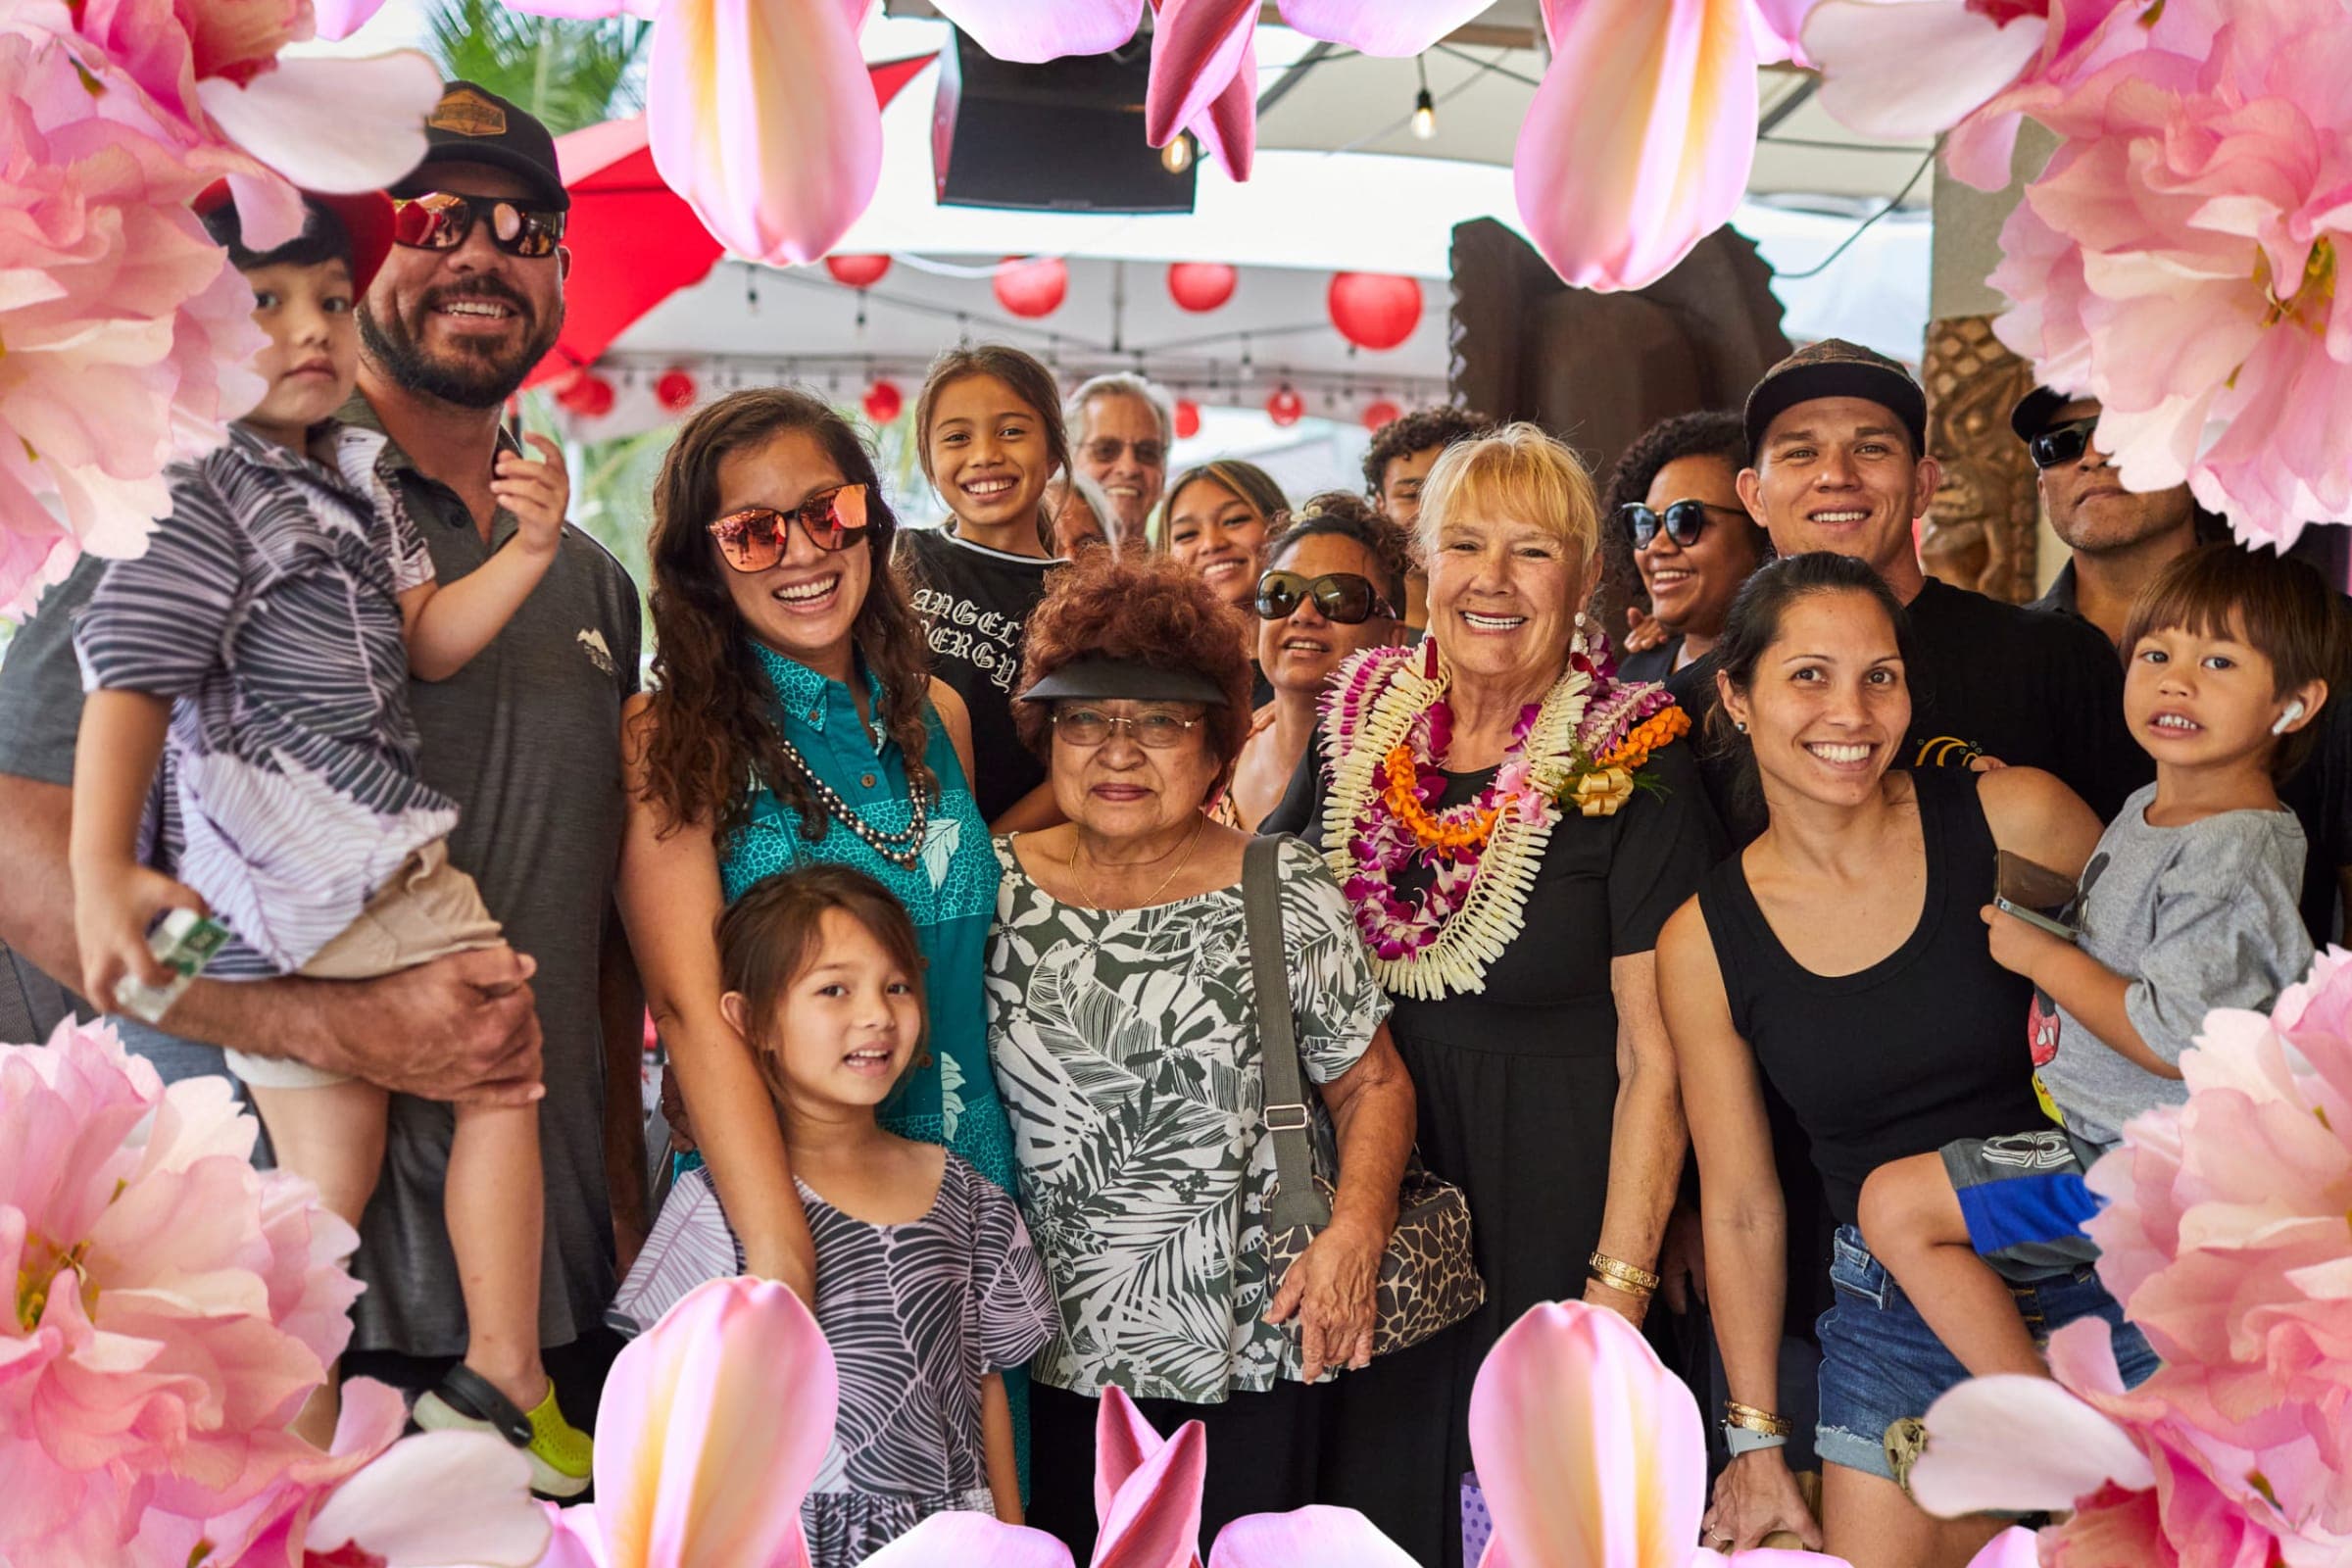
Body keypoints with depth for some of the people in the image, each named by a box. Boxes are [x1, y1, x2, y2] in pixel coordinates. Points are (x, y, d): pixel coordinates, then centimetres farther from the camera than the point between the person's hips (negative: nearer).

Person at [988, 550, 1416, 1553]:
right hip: (1055, 1347, 2)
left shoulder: (1286, 895, -5)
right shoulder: (997, 887, 0)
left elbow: (1373, 1083, 0)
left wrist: (1354, 1236, -14)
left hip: (1253, 1338, -1)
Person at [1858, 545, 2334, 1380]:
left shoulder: (2233, 851, -23)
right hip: (2100, 1123, 11)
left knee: (1895, 1205, -13)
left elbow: (2173, 1042, -29)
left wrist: (2039, 954, -17)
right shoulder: (2151, 808, 8)